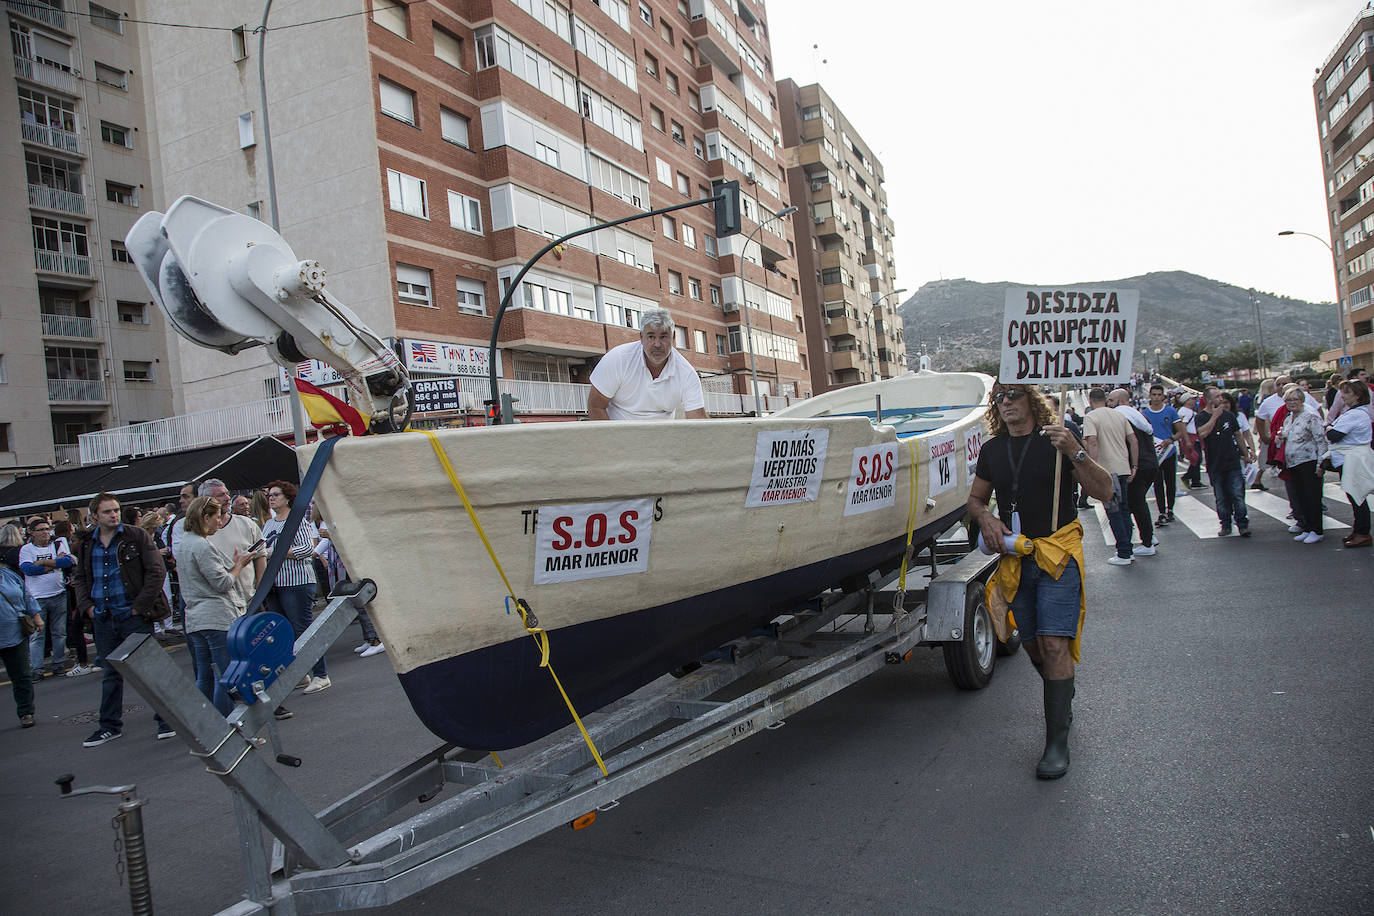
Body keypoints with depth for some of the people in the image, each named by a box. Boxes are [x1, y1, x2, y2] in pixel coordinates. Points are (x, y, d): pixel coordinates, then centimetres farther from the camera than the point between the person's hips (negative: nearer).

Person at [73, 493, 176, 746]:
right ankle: (110, 725, 25)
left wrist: (141, 605, -13)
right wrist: (86, 606, 6)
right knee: (111, 674, 14)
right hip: (104, 620, 5)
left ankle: (166, 719, 9)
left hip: (134, 616, -5)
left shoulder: (136, 536, -5)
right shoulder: (88, 545, 10)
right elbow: (81, 578, 22)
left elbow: (157, 571, -9)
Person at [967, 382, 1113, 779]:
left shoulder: (1057, 441, -4)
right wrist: (986, 516, -3)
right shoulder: (992, 449, 9)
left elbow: (1104, 491, -10)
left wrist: (1075, 452, -26)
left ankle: (1057, 740, -6)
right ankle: (1064, 700, 39)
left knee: (1054, 643, -13)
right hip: (1015, 559, 5)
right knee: (1031, 644, 11)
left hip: (1058, 555, -5)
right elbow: (975, 498, 20)